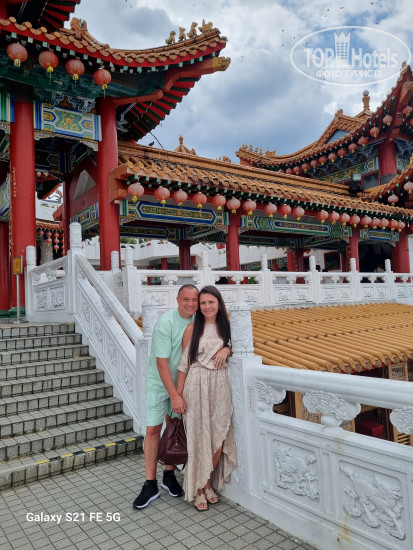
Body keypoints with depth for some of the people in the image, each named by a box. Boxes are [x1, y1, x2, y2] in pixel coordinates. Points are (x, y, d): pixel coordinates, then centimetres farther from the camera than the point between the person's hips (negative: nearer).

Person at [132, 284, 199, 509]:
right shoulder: (166, 322, -23)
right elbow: (162, 363, -22)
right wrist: (174, 395, -23)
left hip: (182, 382, 4)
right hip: (159, 383, -4)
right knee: (153, 429, -1)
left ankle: (169, 476, 27)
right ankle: (150, 485, 11)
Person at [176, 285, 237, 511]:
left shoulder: (224, 327, 6)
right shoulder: (192, 329, -4)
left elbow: (232, 346, 20)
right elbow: (183, 364, -2)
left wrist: (227, 349, -4)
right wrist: (178, 395, -5)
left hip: (220, 386, 3)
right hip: (197, 386, -3)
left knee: (219, 439, 6)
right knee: (199, 439, 3)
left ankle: (208, 484, 28)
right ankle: (198, 490, 21)